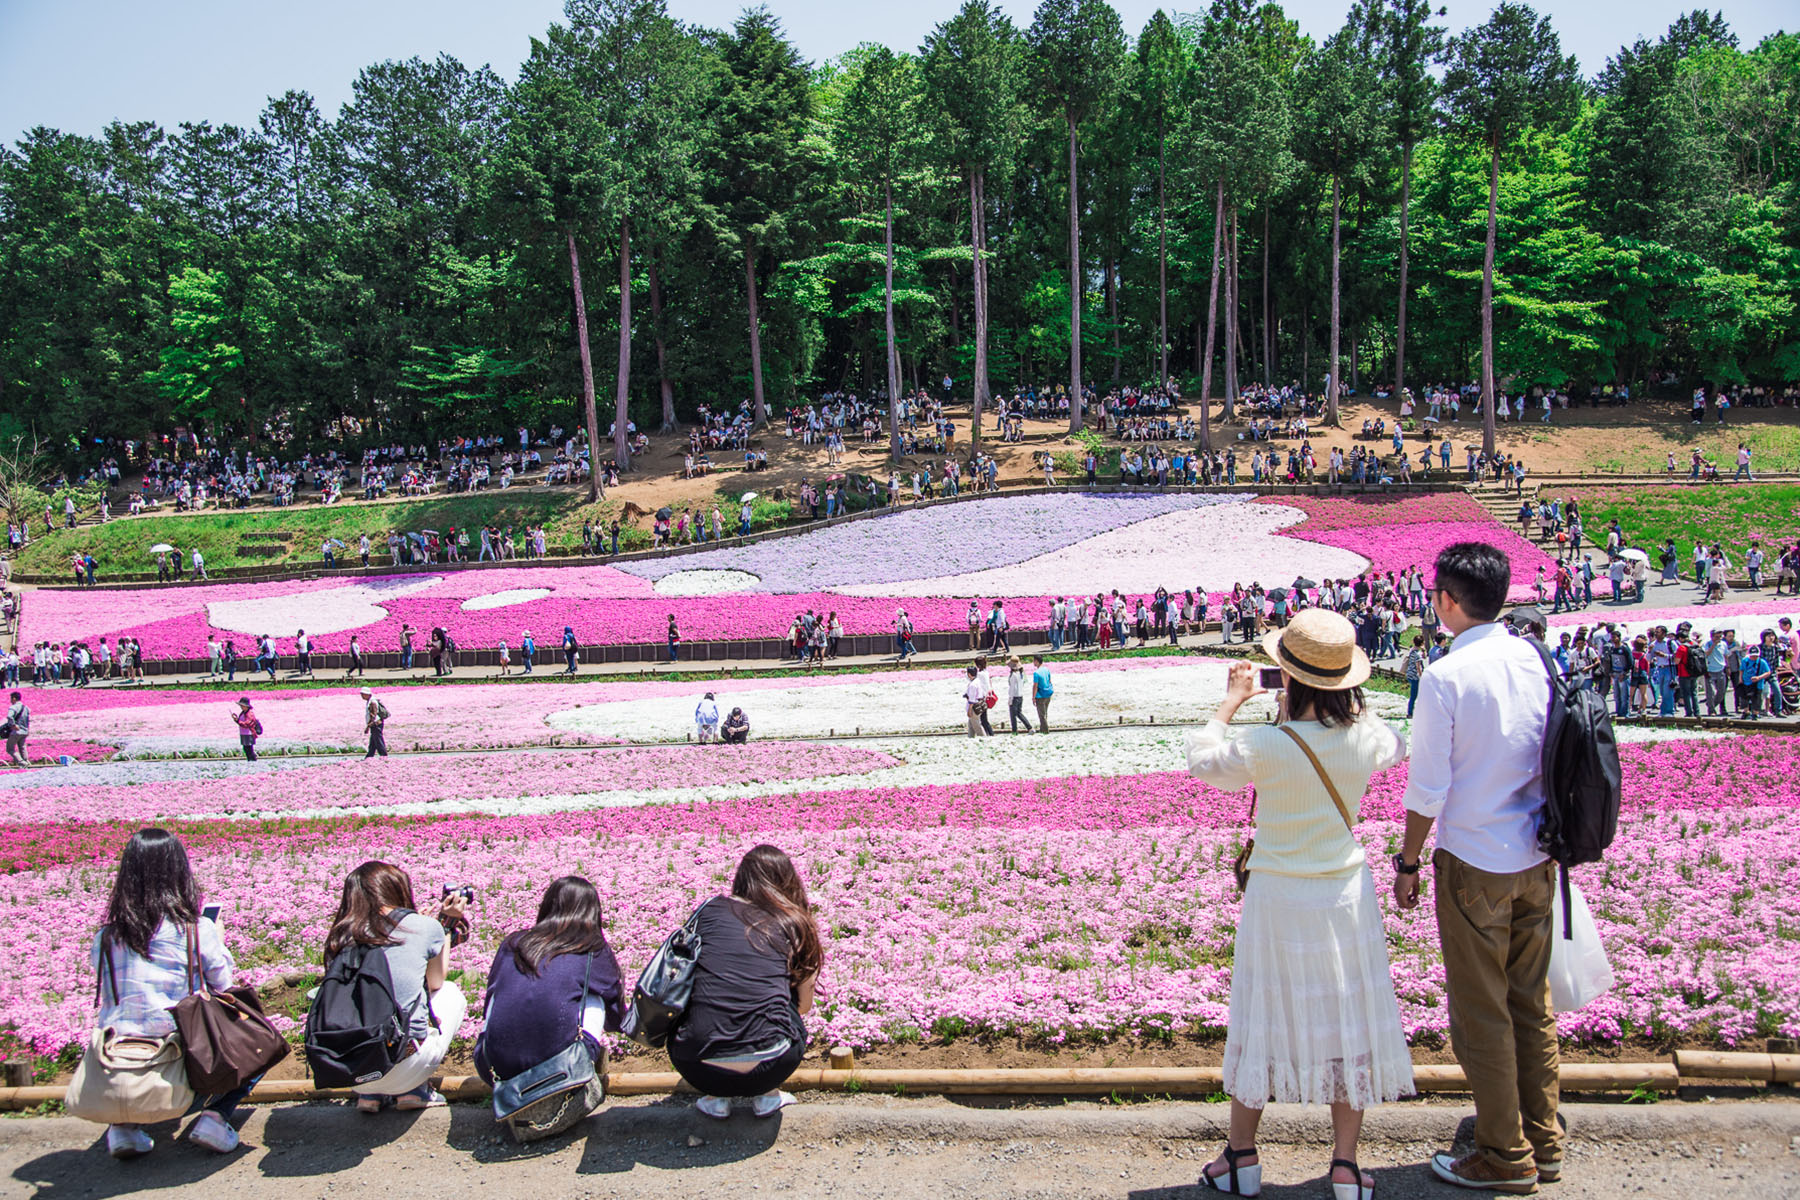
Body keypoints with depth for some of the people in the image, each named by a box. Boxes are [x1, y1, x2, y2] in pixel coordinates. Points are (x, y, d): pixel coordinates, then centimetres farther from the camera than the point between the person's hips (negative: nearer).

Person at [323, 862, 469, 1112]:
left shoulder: (340, 938, 5)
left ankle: (369, 1094, 16)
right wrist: (447, 924, 28)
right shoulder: (425, 927, -2)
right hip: (406, 1071, -4)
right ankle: (414, 1089, 12)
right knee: (450, 991, 24)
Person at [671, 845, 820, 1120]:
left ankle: (715, 1097, 20)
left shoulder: (711, 909, 12)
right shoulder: (795, 925, 11)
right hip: (769, 1068, 0)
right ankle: (767, 1095, 21)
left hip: (698, 1070, 0)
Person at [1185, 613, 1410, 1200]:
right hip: (1346, 891, 3)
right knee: (1348, 1021, 13)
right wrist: (1348, 699, 14)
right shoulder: (1365, 737, -9)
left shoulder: (1266, 747, -21)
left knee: (1263, 1020, 11)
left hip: (1279, 897, -3)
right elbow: (1395, 746, 16)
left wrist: (1231, 701, 6)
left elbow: (1202, 759, -3)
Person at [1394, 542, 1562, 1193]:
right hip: (1536, 858, 7)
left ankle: (1505, 1158, 18)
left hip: (1474, 864, -6)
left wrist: (1407, 861, -3)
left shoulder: (1445, 676, -18)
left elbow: (1428, 788, -16)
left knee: (1481, 1014, 7)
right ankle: (1543, 1144, 28)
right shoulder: (1535, 660, 0)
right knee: (1532, 1003, 17)